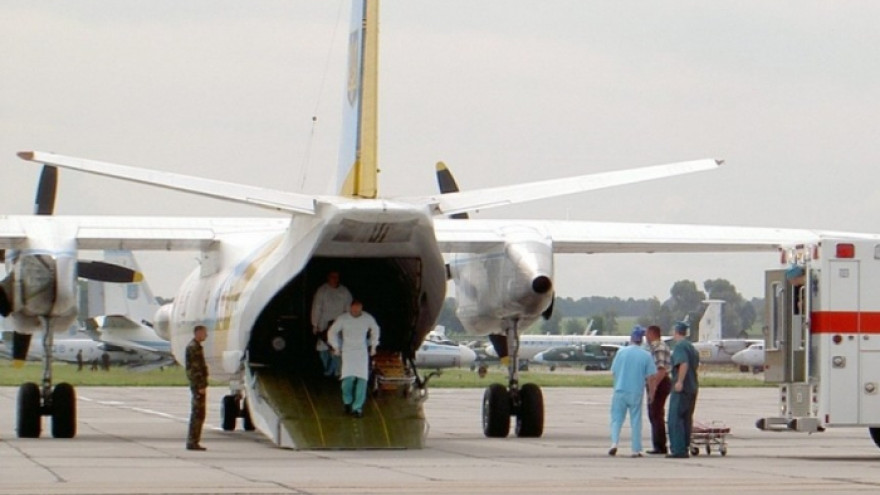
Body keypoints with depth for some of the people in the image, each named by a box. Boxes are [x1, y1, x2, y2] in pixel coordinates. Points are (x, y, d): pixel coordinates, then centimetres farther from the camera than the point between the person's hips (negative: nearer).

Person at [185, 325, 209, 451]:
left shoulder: (195, 346, 19)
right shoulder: (193, 347, -14)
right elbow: (195, 369, -20)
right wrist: (201, 386, -22)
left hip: (198, 385, 11)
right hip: (198, 385, -11)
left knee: (196, 414, 12)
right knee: (198, 414, -9)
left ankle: (192, 442, 15)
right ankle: (193, 442, -10)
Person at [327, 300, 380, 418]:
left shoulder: (368, 318, -7)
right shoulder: (342, 319, -12)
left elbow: (375, 329, 14)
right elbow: (332, 332, 4)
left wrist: (373, 346, 15)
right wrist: (336, 347, 5)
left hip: (362, 352, 2)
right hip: (347, 351, -2)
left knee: (362, 379, -10)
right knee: (348, 377, -16)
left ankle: (357, 407, -5)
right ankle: (347, 401, 10)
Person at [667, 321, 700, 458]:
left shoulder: (679, 346, -11)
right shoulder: (691, 346, 18)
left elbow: (684, 364, -25)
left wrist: (679, 381, -27)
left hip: (681, 388, -9)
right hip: (693, 388, 9)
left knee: (675, 420, -7)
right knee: (687, 419, 12)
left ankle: (678, 450, -12)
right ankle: (684, 448, 13)